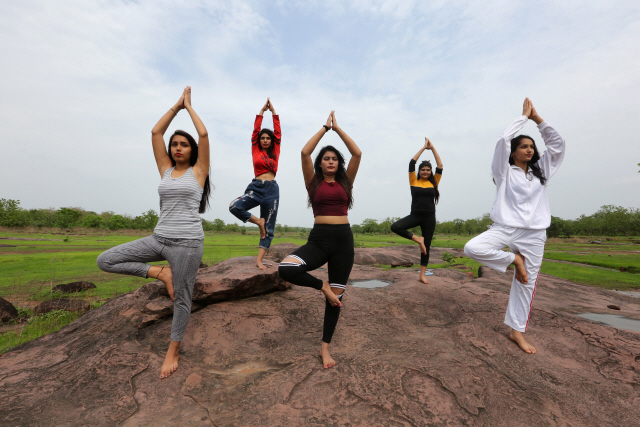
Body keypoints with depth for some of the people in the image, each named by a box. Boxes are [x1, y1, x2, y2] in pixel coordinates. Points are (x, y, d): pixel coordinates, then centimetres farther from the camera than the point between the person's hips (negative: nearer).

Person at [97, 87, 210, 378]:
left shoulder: (198, 171, 2)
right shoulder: (165, 169, 13)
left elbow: (203, 134, -5)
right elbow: (155, 132, 13)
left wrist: (189, 106, 11)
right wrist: (176, 105, 17)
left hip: (187, 242, -5)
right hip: (159, 238, 5)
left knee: (181, 299, 3)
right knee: (105, 260, -3)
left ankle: (172, 353, 23)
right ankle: (161, 273, 5)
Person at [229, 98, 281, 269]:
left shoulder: (275, 151, 12)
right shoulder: (255, 150, 11)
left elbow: (278, 133, 10)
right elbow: (255, 130, 10)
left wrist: (273, 112, 13)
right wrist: (262, 111, 13)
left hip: (272, 189, 0)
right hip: (256, 187, 0)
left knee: (269, 228, -3)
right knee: (234, 206, -24)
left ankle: (259, 260, 1)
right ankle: (258, 221, -1)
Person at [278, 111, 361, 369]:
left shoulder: (345, 181, 10)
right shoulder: (313, 182, 6)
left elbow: (357, 153, 1)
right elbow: (305, 152, -4)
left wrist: (337, 128, 7)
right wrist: (325, 127, 4)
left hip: (344, 239, 1)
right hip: (318, 239, -1)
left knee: (336, 295, 6)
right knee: (286, 269, -27)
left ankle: (325, 347, 25)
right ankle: (322, 285, 1)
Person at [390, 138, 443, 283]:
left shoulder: (434, 182, 6)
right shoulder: (414, 181, 3)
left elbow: (440, 166, 0)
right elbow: (411, 163, -3)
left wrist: (432, 148, 4)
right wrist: (424, 147, 3)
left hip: (429, 217, 1)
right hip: (415, 215, 0)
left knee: (426, 246, 6)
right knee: (395, 227, -25)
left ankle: (422, 275, 16)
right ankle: (417, 239, -4)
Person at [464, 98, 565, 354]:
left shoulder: (541, 171, 17)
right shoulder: (505, 172, 4)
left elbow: (557, 144, 13)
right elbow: (503, 140, -7)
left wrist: (537, 118, 11)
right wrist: (524, 116, 5)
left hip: (533, 235, 4)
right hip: (505, 229, -3)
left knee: (526, 283, 6)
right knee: (472, 248, -31)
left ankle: (516, 331, 21)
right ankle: (514, 260, -4)